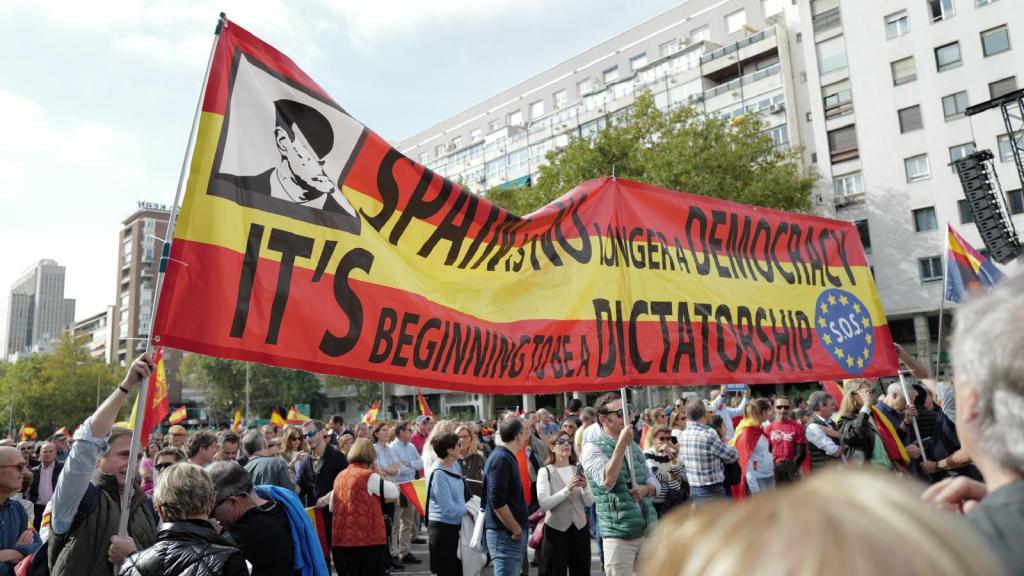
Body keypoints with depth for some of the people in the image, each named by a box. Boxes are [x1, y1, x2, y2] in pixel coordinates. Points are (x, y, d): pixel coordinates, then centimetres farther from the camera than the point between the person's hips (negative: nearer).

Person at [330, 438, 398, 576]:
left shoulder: (340, 476, 9)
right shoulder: (369, 476, -11)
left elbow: (332, 507, 22)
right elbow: (394, 492, -4)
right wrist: (380, 478, 11)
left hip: (341, 540, 7)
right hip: (367, 539, -6)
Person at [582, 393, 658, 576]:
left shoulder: (633, 445, 14)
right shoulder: (593, 448, -7)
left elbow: (653, 481, 17)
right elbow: (607, 481, -22)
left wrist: (645, 489, -6)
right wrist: (621, 444, -22)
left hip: (649, 529, 6)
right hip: (620, 534, -6)